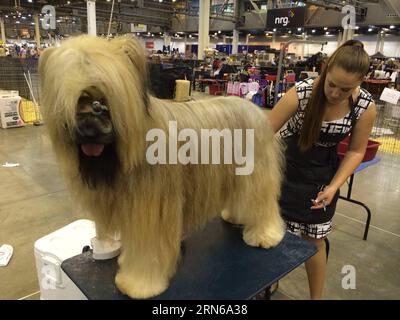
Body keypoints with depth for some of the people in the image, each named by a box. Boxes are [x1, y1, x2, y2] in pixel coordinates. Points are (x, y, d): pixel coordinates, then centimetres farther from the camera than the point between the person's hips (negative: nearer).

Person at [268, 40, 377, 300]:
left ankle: (317, 296, 35)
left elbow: (356, 150, -3)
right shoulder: (301, 93, -25)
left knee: (314, 239, 9)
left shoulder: (366, 107, -17)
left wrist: (334, 186, -14)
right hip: (285, 164, -1)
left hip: (322, 173, 2)